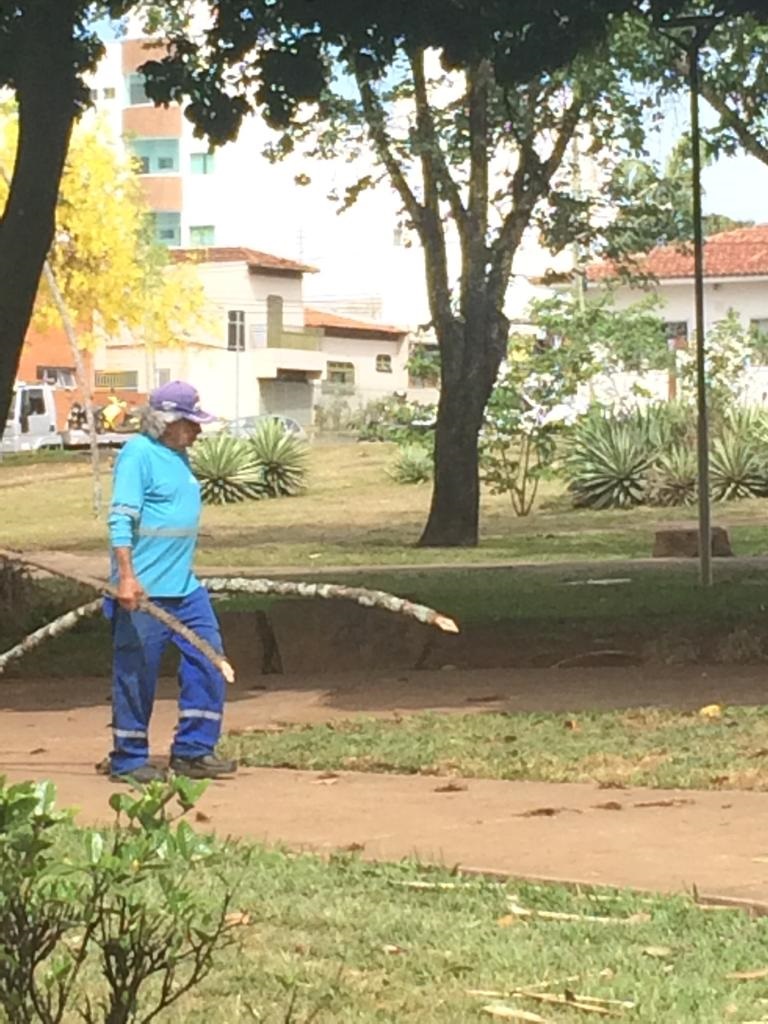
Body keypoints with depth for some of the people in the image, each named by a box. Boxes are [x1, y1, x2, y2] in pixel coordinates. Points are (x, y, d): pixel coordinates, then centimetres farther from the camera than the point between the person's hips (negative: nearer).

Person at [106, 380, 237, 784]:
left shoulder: (177, 455, 14)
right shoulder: (138, 454, -12)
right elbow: (120, 519, -19)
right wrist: (126, 577, -27)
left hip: (184, 587, 9)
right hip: (144, 590, -9)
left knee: (208, 661, 5)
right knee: (136, 674, 0)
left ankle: (193, 750, 13)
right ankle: (128, 759, 11)